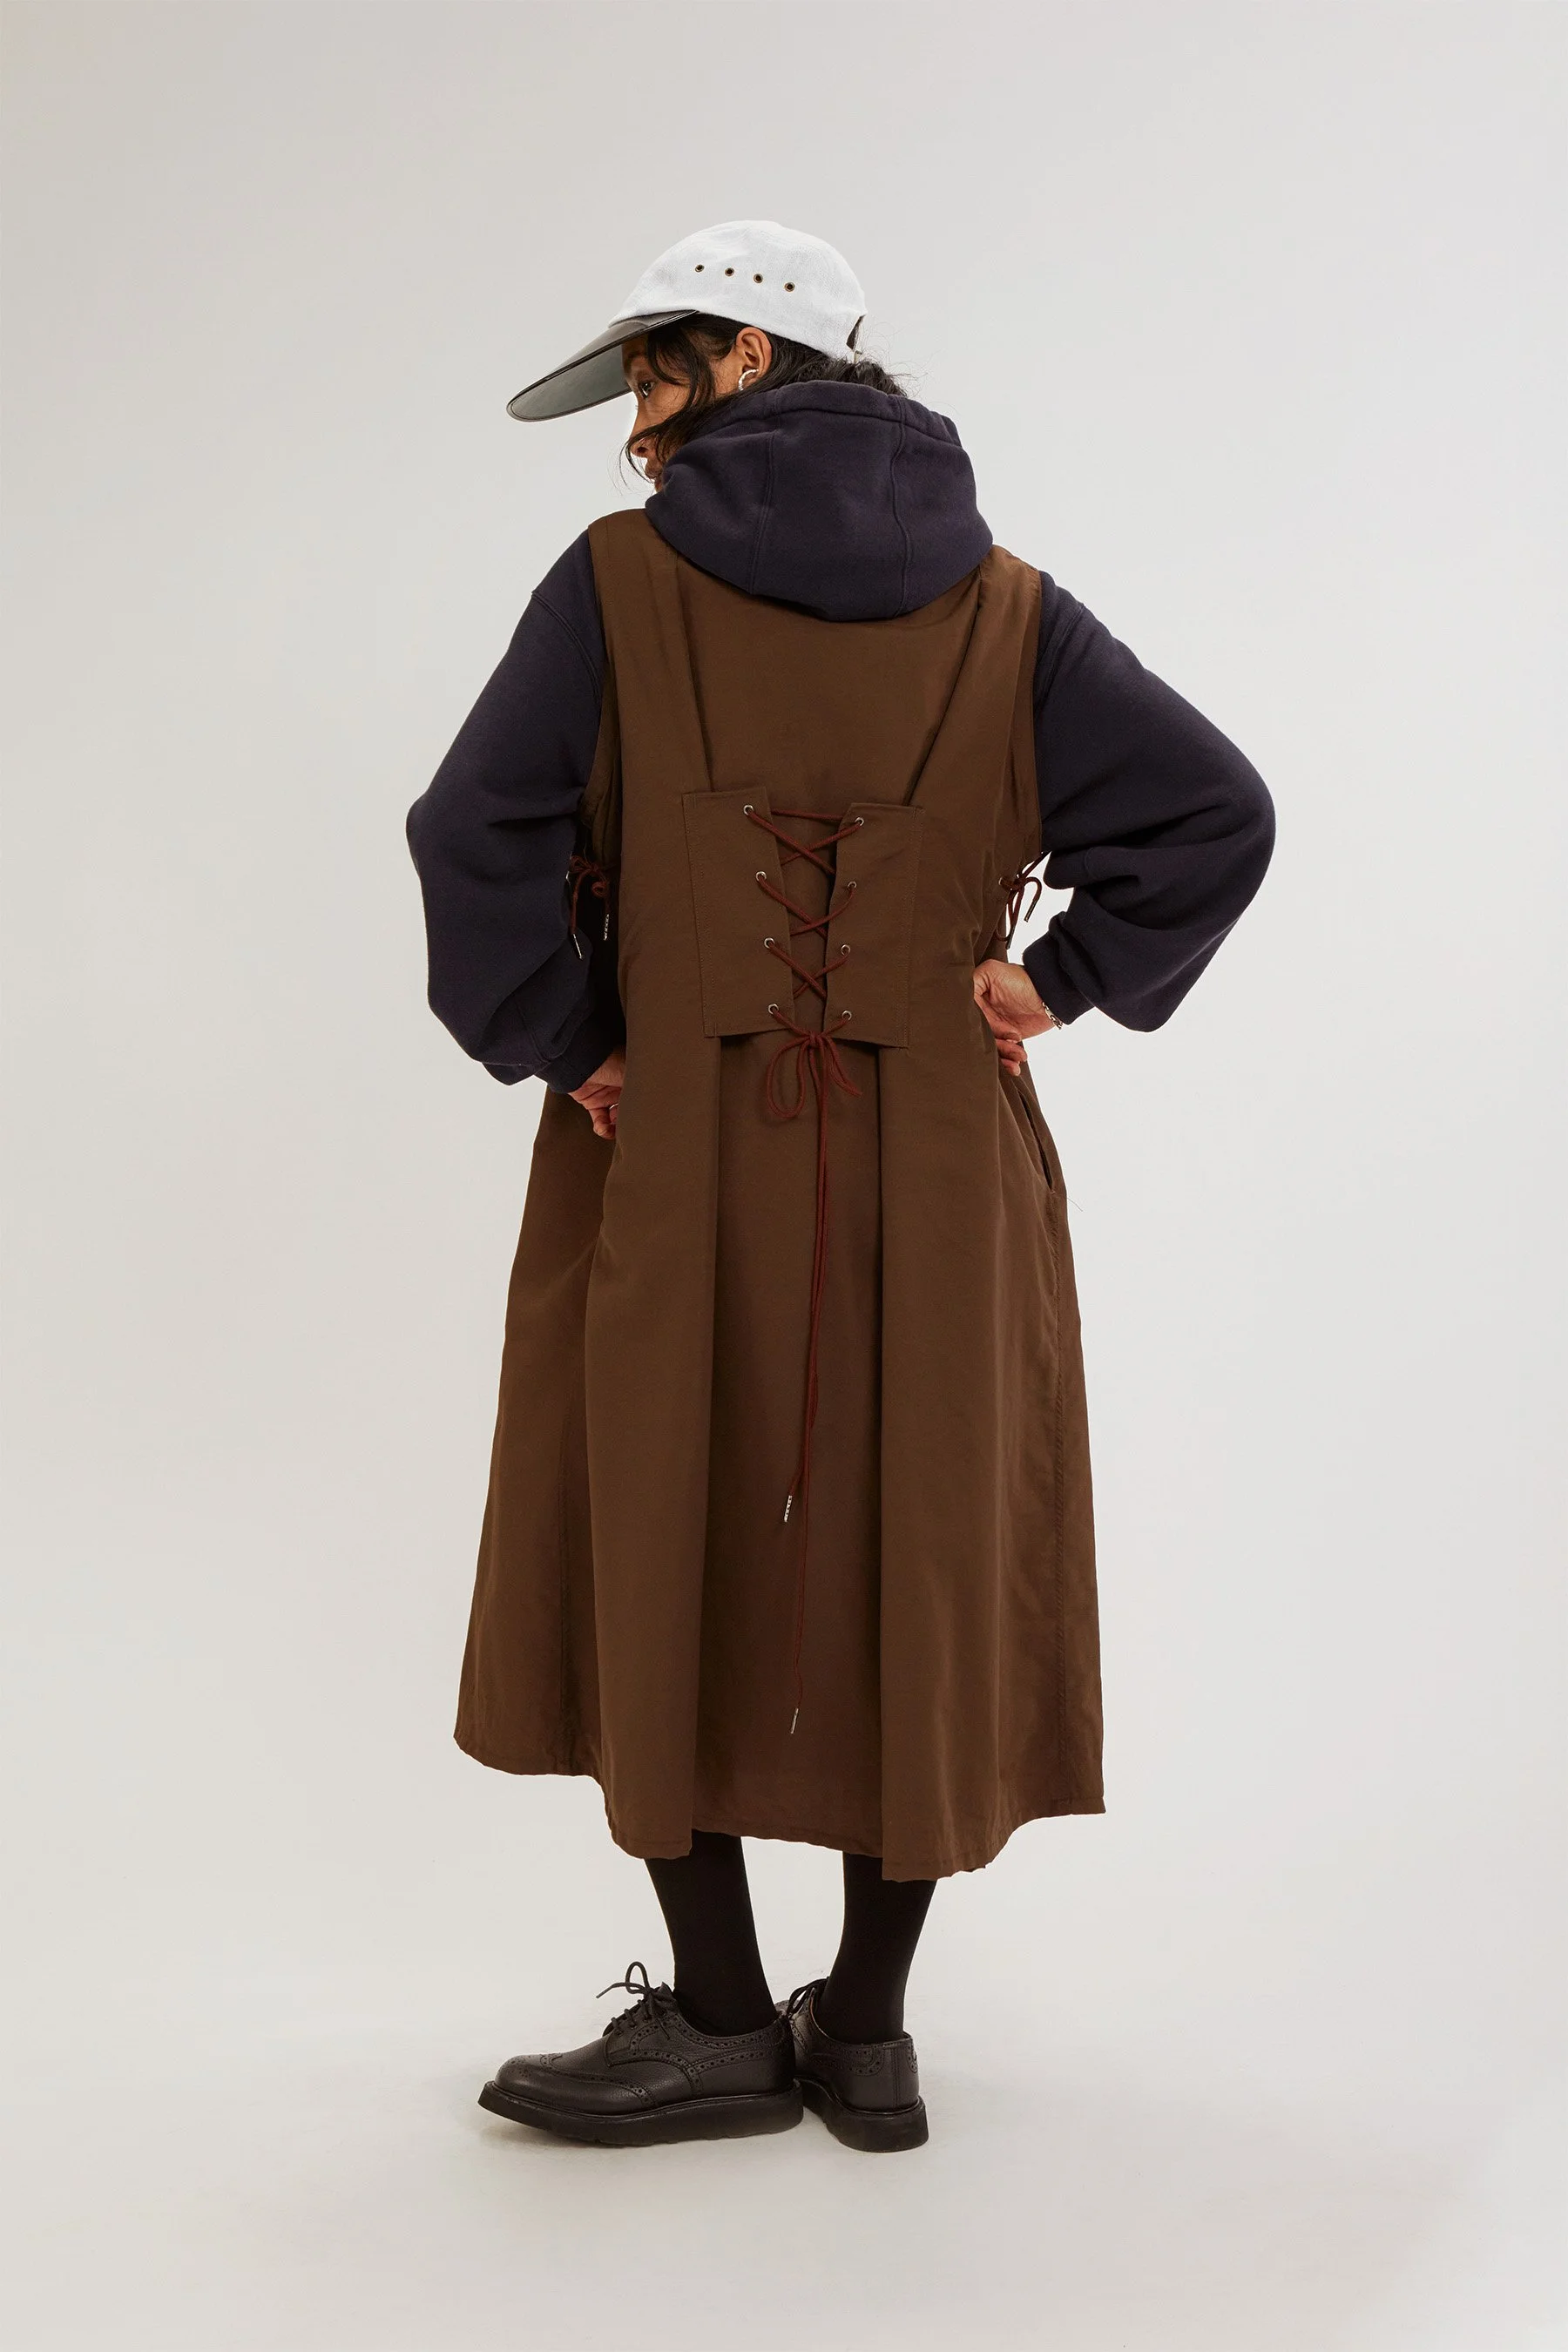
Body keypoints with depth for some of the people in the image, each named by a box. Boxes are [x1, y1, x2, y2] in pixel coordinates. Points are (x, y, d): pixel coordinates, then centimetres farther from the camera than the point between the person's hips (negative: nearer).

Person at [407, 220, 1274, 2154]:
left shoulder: (617, 583, -4)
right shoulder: (1003, 612, 3)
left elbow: (478, 834, -12)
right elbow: (1215, 814, -3)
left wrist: (556, 1048, -2)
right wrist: (1059, 984, 0)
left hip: (671, 1167, -2)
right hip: (938, 1181, 3)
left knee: (668, 1560, 11)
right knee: (916, 1569, 11)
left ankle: (718, 2024, 19)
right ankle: (869, 2031, 21)